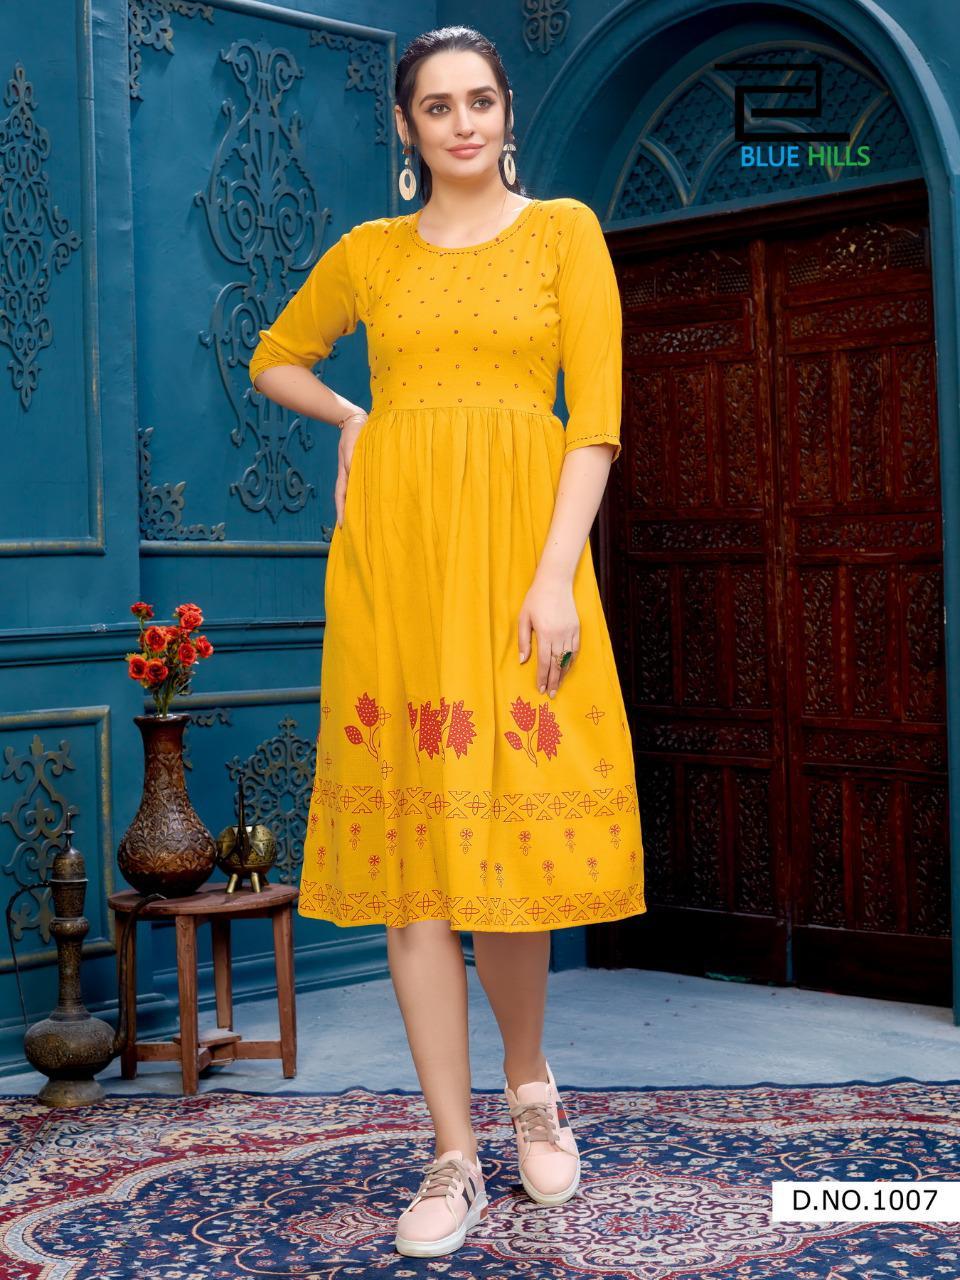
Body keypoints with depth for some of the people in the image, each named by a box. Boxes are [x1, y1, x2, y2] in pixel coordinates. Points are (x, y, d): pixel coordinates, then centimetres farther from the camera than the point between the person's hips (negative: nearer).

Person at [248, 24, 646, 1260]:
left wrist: (556, 573, -13)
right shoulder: (369, 252, 14)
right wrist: (350, 414, 9)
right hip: (393, 551, 2)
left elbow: (597, 412, -2)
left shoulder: (563, 230, 6)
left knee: (509, 829, -3)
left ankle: (529, 1086, 25)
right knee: (411, 837, -1)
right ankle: (455, 1157, 6)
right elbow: (275, 358, 30)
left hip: (519, 542, -2)